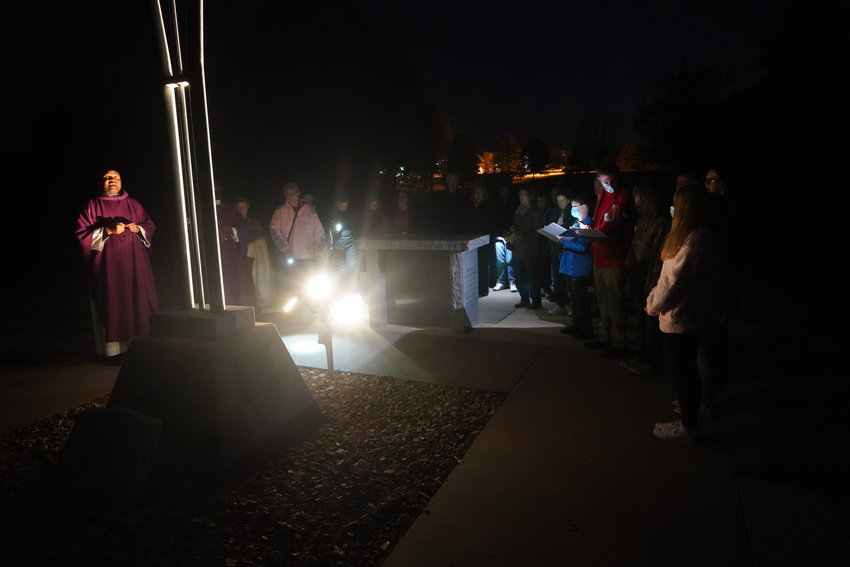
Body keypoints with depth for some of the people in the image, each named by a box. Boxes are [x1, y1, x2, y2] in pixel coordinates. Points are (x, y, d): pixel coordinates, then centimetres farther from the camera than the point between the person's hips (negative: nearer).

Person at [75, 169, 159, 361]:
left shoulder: (133, 204, 15)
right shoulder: (93, 206, 5)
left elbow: (150, 226, 15)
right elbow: (82, 233, -2)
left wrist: (138, 228, -6)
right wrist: (107, 231, -14)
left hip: (134, 261, 3)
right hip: (108, 262, -3)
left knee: (138, 299, -1)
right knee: (113, 301, -7)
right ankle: (115, 348, -5)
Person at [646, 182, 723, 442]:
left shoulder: (693, 241, -25)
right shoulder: (705, 236, 6)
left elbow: (674, 282, -24)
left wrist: (653, 304, -7)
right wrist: (656, 300, 11)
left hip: (680, 318, -10)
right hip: (693, 314, 10)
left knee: (682, 371, 4)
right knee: (686, 369, 20)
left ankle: (688, 427, 19)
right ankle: (689, 420, 34)